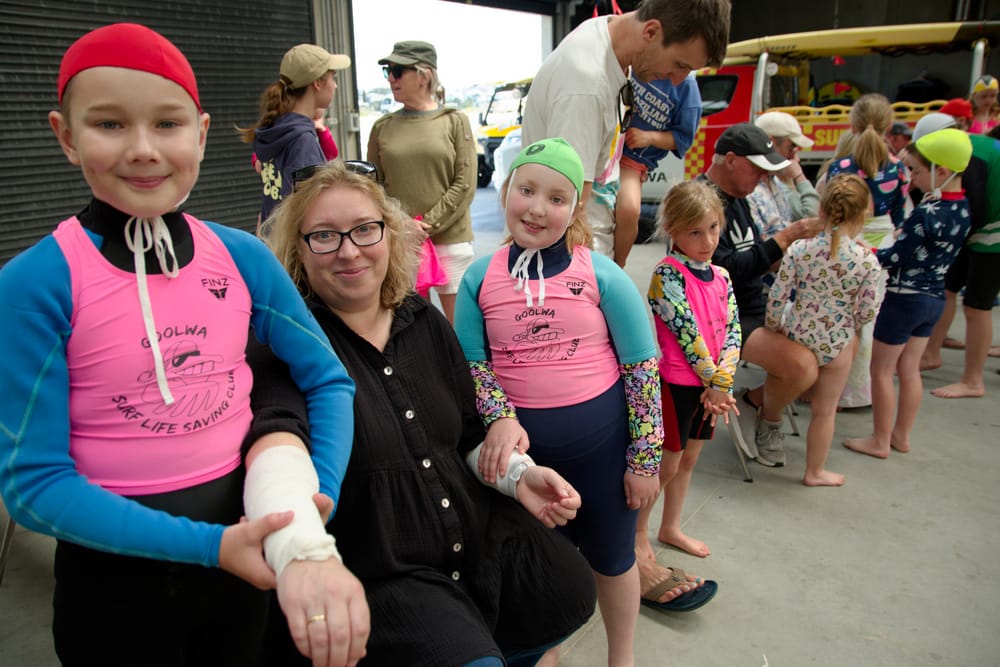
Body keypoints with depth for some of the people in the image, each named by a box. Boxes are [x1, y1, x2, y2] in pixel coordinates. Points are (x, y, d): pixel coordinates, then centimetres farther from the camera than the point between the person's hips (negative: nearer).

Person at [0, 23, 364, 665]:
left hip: (244, 551, 3)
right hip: (115, 573, -3)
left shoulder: (244, 258, -7)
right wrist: (207, 544, -22)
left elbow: (328, 381, -1)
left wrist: (316, 507, -15)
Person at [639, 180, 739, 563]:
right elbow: (686, 331, -19)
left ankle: (670, 529, 36)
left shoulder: (720, 276, 7)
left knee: (689, 459, 18)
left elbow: (733, 330, 2)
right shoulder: (667, 274, -15)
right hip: (677, 383, -7)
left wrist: (722, 382, -11)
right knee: (667, 464, 4)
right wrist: (715, 380, -16)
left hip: (711, 385, 7)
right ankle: (638, 534, 22)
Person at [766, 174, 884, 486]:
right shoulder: (866, 260, -15)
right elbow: (866, 312, -10)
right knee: (824, 410, 15)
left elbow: (777, 297, -10)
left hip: (796, 335, 1)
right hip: (836, 343, -1)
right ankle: (815, 472, 32)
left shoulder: (799, 249, -12)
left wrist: (773, 330, 7)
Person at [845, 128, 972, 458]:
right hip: (934, 298, 8)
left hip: (904, 299, -8)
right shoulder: (963, 209, 0)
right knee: (909, 369, 18)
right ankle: (901, 435, 30)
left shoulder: (927, 214, -25)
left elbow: (894, 259, -19)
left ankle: (880, 441, 17)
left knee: (881, 370, 7)